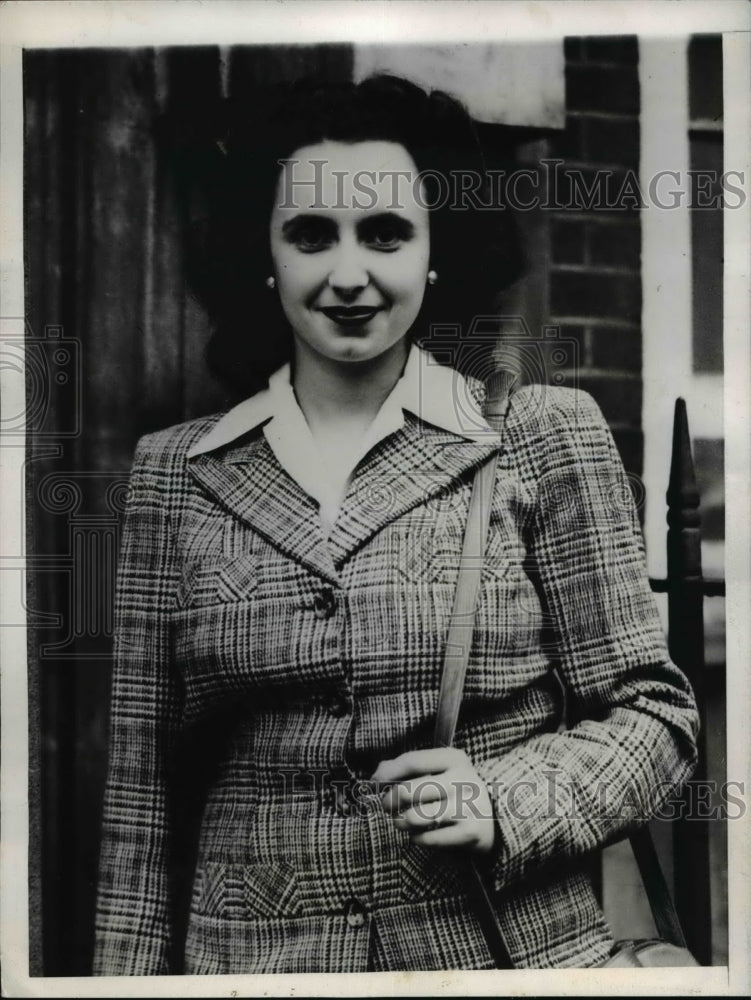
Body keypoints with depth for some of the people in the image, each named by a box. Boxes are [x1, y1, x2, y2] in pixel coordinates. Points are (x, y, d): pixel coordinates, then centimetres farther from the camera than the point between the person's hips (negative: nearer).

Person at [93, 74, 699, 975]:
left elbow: (652, 715, -2)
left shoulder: (544, 437, -4)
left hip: (508, 948, -1)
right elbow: (143, 785, 4)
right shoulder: (176, 472, 0)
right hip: (247, 954, 2)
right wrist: (131, 967, 1)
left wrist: (502, 805, -18)